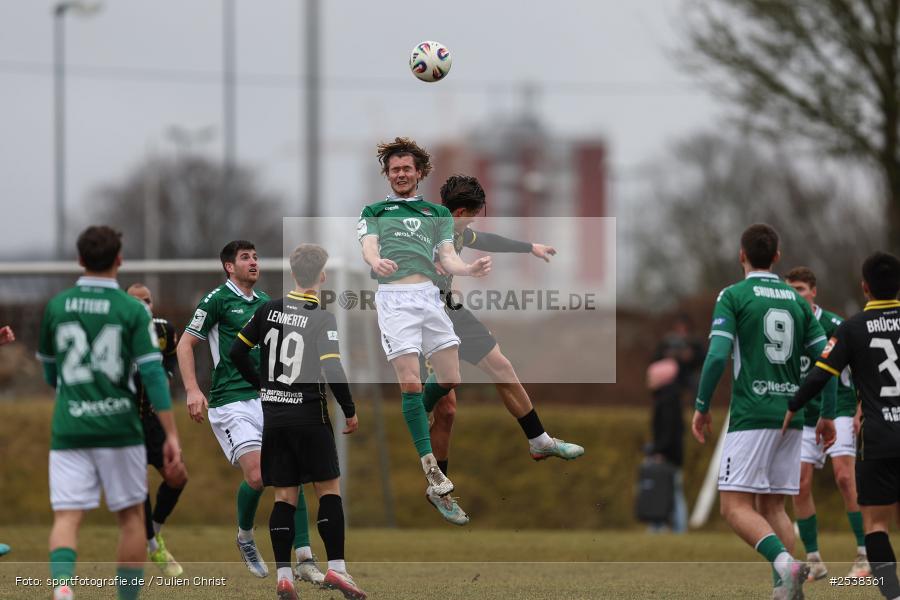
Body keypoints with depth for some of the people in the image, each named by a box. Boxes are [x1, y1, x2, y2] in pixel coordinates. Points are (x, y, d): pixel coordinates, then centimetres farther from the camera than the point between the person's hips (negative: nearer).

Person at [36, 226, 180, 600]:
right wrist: (171, 435, -5)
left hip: (68, 429, 1)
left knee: (66, 517, -5)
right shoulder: (132, 310, -3)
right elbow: (152, 373, -8)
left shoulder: (56, 306, 6)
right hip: (119, 428, -1)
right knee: (131, 516, 14)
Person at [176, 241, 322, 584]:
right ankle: (245, 537, 12)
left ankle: (304, 561, -6)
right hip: (230, 403, -6)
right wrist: (192, 390, -13)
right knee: (257, 476, -18)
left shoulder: (266, 303, 16)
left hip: (266, 400, 6)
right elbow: (185, 344, -2)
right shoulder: (217, 299, -2)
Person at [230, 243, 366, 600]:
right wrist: (350, 411, -7)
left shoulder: (269, 310, 3)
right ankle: (336, 567, -4)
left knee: (284, 495, 7)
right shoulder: (322, 319, -11)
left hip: (273, 414, 4)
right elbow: (332, 369, -19)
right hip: (308, 414, -4)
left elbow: (237, 352, 7)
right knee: (329, 488, 4)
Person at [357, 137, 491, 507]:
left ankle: (406, 412, 29)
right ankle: (429, 465, -9)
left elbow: (448, 258, 10)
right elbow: (368, 246, -2)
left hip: (429, 294, 3)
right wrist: (377, 262, -28)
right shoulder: (374, 212, 15)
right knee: (411, 382, -11)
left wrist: (471, 269, -13)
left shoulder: (437, 213, 21)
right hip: (394, 296, -3)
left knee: (450, 380, 0)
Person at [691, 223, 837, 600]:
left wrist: (701, 406, -3)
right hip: (790, 414, 6)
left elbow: (718, 355, -13)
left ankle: (784, 563, -29)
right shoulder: (796, 301, 12)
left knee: (735, 506, -6)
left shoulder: (734, 296, -3)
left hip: (751, 416, -6)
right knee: (773, 507, 13)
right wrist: (828, 414, 18)